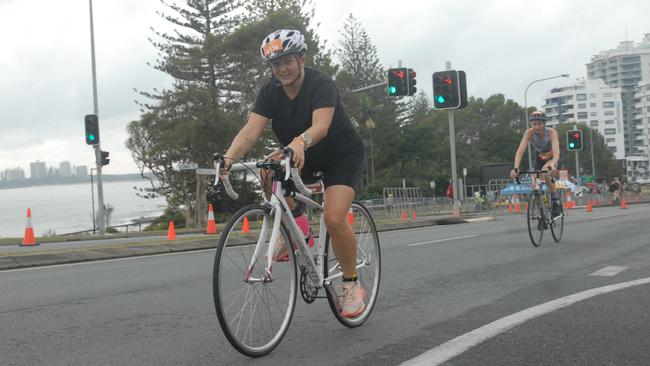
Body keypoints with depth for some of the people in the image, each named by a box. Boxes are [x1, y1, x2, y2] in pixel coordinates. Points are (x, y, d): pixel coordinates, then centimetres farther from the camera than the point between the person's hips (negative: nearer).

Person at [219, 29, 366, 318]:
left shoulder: (321, 85, -26)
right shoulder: (270, 93, -12)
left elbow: (321, 125, -44)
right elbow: (251, 130, -26)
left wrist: (300, 142, -65)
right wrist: (229, 157, -45)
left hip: (342, 155, -5)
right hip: (302, 157, 5)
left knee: (334, 219, -24)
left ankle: (351, 284, -2)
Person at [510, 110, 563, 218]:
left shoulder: (551, 132, -31)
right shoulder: (529, 133, -25)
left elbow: (556, 151, -44)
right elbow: (520, 150, -35)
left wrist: (552, 165, -63)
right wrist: (516, 168, -50)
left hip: (554, 158, -3)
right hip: (540, 159, 4)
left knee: (545, 172, -34)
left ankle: (555, 201, -19)